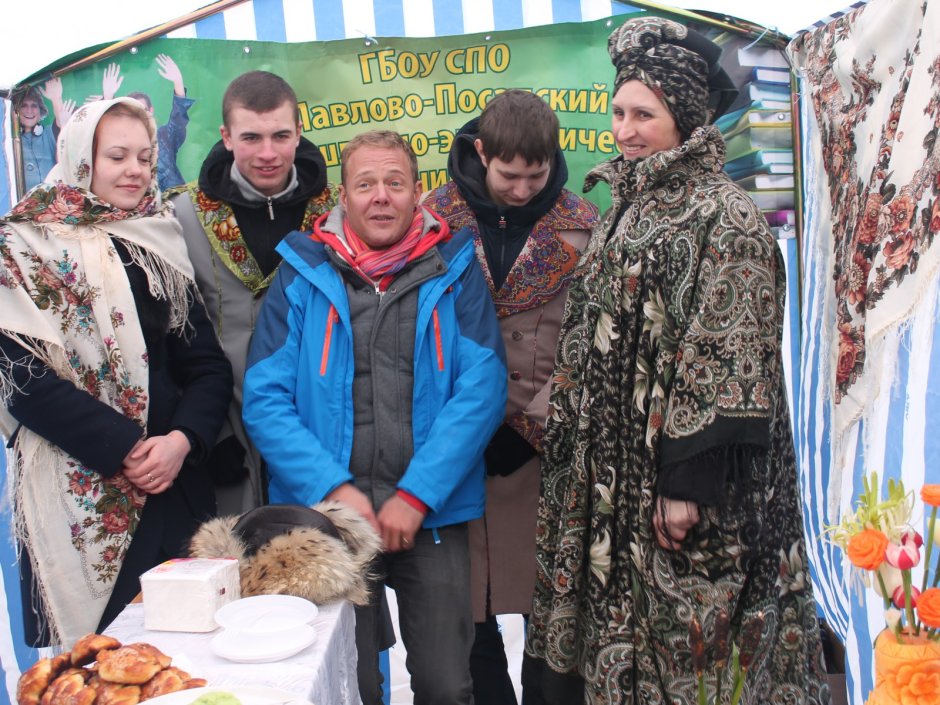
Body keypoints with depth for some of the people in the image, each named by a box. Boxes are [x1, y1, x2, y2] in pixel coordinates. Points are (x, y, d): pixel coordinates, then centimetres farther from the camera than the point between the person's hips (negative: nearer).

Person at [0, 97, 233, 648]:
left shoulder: (161, 242, 11)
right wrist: (125, 450, -15)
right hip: (77, 494, -4)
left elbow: (208, 363, 6)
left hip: (176, 483, 4)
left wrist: (182, 440, -12)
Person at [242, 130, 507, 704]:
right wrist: (333, 489, -14)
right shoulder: (302, 273, 2)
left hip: (432, 513, 0)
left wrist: (417, 494, -14)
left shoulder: (454, 269, 2)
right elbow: (266, 399, -3)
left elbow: (481, 388, -7)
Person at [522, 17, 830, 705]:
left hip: (681, 476, -7)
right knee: (623, 618, 16)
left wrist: (689, 479, -21)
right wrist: (574, 455, 14)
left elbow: (727, 358, -17)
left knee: (681, 641, 4)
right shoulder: (624, 214, 12)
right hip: (613, 469, 8)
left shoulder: (725, 216, -11)